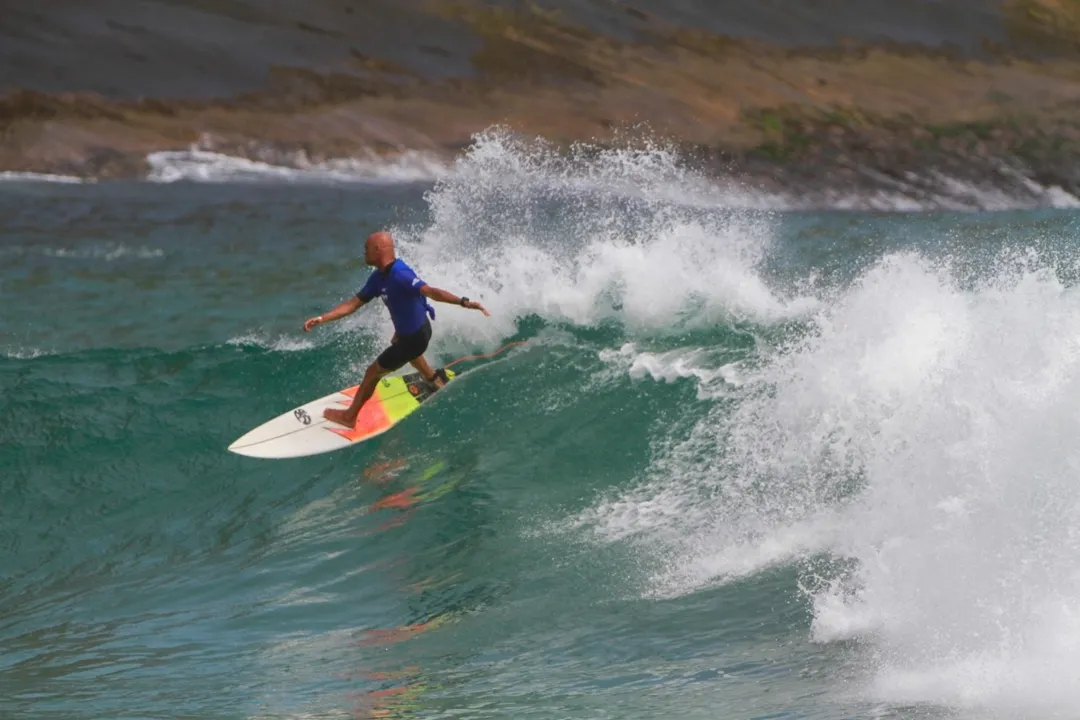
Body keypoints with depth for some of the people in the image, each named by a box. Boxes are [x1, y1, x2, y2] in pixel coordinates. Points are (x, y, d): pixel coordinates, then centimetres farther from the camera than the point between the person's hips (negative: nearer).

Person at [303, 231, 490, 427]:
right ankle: (434, 378, 61)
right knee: (399, 342, 43)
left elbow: (431, 291, -46)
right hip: (419, 327, 9)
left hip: (414, 337, -9)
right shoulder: (379, 278, -4)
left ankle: (349, 416, 24)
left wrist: (463, 302, -59)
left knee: (373, 372, 4)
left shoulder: (399, 275, -35)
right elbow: (353, 304, 1)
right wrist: (320, 319, -5)